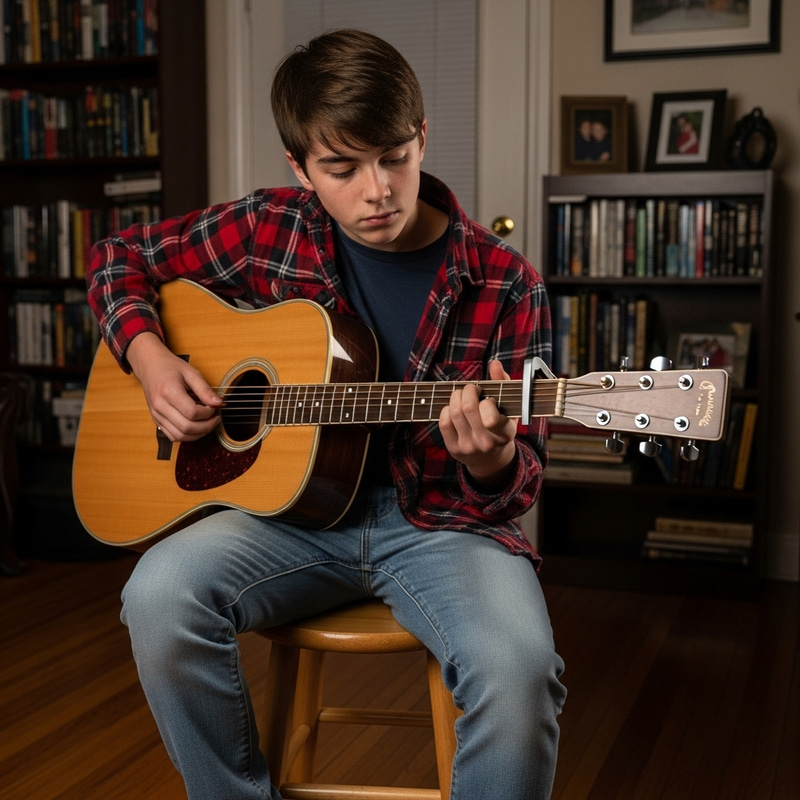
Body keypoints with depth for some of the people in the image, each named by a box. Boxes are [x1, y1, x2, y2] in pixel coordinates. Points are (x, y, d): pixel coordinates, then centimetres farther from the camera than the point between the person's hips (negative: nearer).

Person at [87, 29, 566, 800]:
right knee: (160, 593, -27)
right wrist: (148, 356, -5)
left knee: (516, 664, -33)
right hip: (299, 507, 2)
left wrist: (492, 461, -28)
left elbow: (520, 484, -3)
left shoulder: (504, 284, -7)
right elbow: (121, 258, 14)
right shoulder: (268, 229, 0)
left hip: (442, 520, -2)